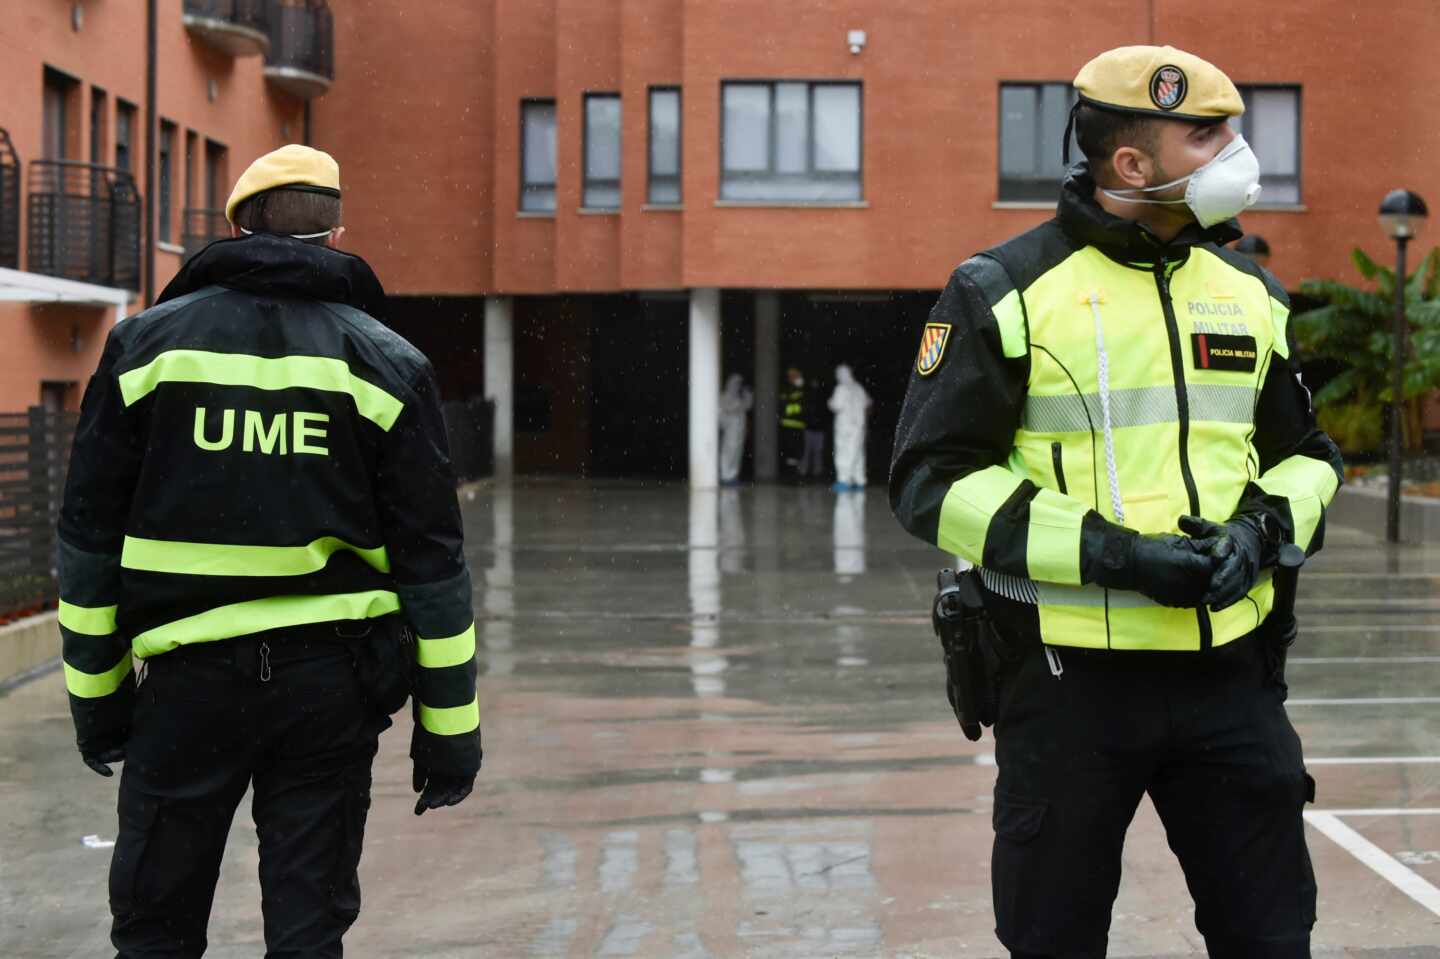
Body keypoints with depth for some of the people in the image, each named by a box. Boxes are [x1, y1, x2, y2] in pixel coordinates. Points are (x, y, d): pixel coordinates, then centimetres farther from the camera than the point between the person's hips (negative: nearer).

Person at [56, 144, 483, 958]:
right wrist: (449, 726, 4)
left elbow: (91, 532, 4)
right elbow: (433, 555, 0)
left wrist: (96, 693, 11)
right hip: (330, 677, 0)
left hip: (189, 676, 0)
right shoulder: (387, 364, 2)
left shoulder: (147, 343, 3)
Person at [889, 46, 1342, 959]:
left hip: (1229, 672, 4)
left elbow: (1307, 455, 18)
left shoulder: (1249, 292, 10)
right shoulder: (1006, 293, -6)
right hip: (1069, 676, -4)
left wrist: (1260, 531, -5)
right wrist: (1108, 552, -19)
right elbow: (934, 479, -9)